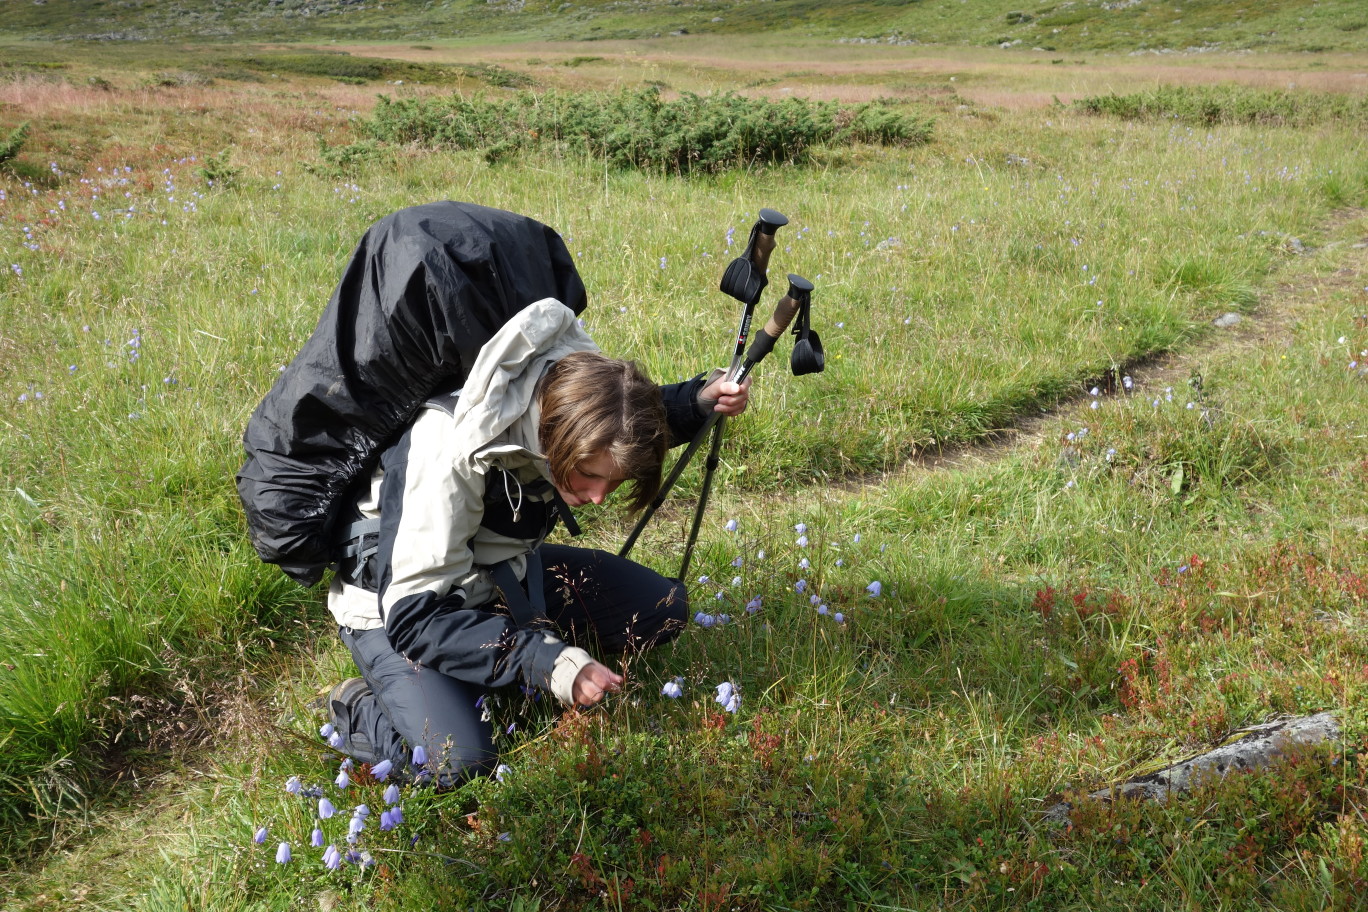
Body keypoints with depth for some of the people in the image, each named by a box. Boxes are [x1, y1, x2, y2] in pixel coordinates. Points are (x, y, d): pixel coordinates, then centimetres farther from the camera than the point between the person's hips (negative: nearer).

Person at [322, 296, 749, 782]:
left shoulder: (574, 390, -19)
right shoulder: (447, 452, -38)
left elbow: (637, 424, 8)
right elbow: (414, 618, -35)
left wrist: (700, 399, -14)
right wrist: (550, 661, -40)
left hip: (500, 574, 6)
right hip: (396, 600, -6)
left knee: (662, 609, -5)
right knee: (459, 762, -28)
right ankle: (359, 707, 1)